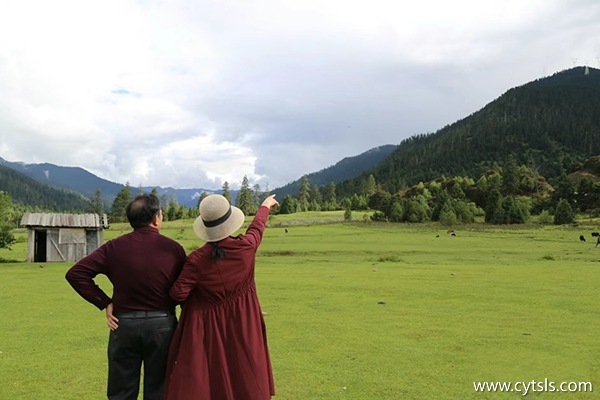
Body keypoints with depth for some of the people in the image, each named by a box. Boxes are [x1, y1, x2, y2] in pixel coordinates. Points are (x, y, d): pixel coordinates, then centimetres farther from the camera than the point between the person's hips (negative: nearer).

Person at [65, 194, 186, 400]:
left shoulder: (115, 247, -4)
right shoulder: (174, 248, -6)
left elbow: (75, 273, -7)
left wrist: (104, 302, -4)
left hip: (125, 323, 1)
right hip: (162, 324, 0)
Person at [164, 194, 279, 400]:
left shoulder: (197, 259, -17)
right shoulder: (245, 247, -12)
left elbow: (178, 293, -13)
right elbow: (257, 227, 9)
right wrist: (265, 206, 29)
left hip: (206, 330, -1)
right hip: (242, 328, 2)